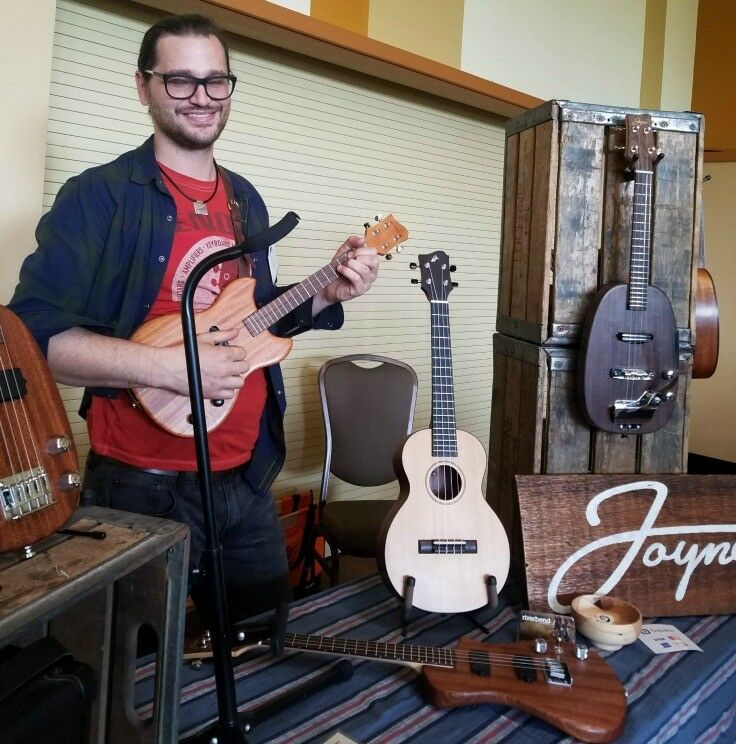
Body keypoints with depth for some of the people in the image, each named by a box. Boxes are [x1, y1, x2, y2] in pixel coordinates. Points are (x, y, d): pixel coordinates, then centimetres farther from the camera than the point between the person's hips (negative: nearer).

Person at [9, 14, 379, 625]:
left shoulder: (246, 200, 11)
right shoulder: (100, 197, -11)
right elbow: (32, 335, -17)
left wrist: (326, 295, 3)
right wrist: (168, 366, -27)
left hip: (247, 476, 7)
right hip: (143, 484, -6)